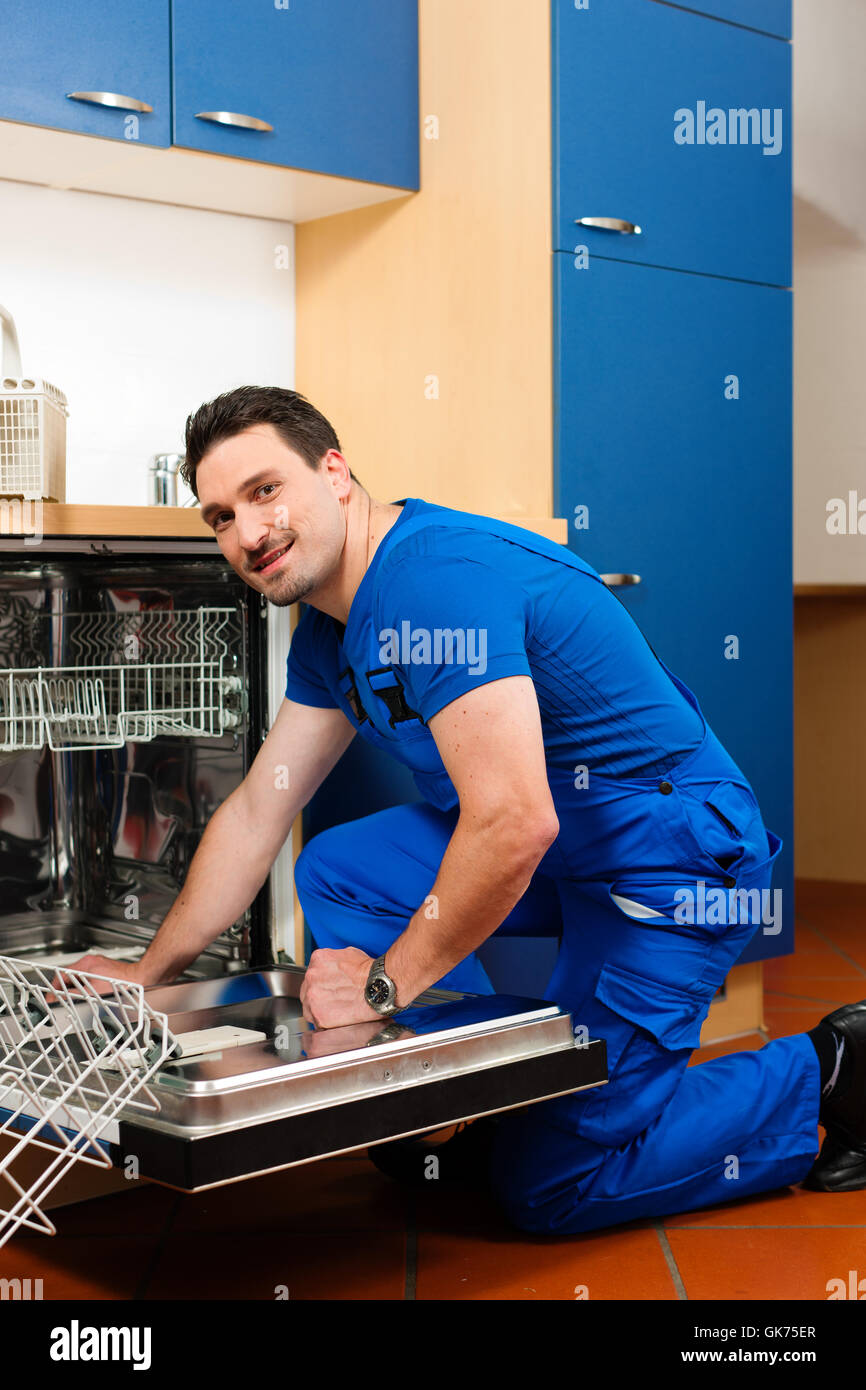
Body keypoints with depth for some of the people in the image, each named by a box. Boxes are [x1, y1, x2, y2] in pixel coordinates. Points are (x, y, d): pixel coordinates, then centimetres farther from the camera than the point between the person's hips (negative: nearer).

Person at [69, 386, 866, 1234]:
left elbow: (515, 825, -32)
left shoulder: (439, 576, -25)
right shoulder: (332, 629, 8)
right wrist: (147, 975, 17)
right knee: (337, 869, 7)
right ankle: (472, 1107, 12)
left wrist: (384, 984, -19)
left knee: (547, 1184, -7)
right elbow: (256, 815, 15)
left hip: (676, 856, -10)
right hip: (563, 849, 10)